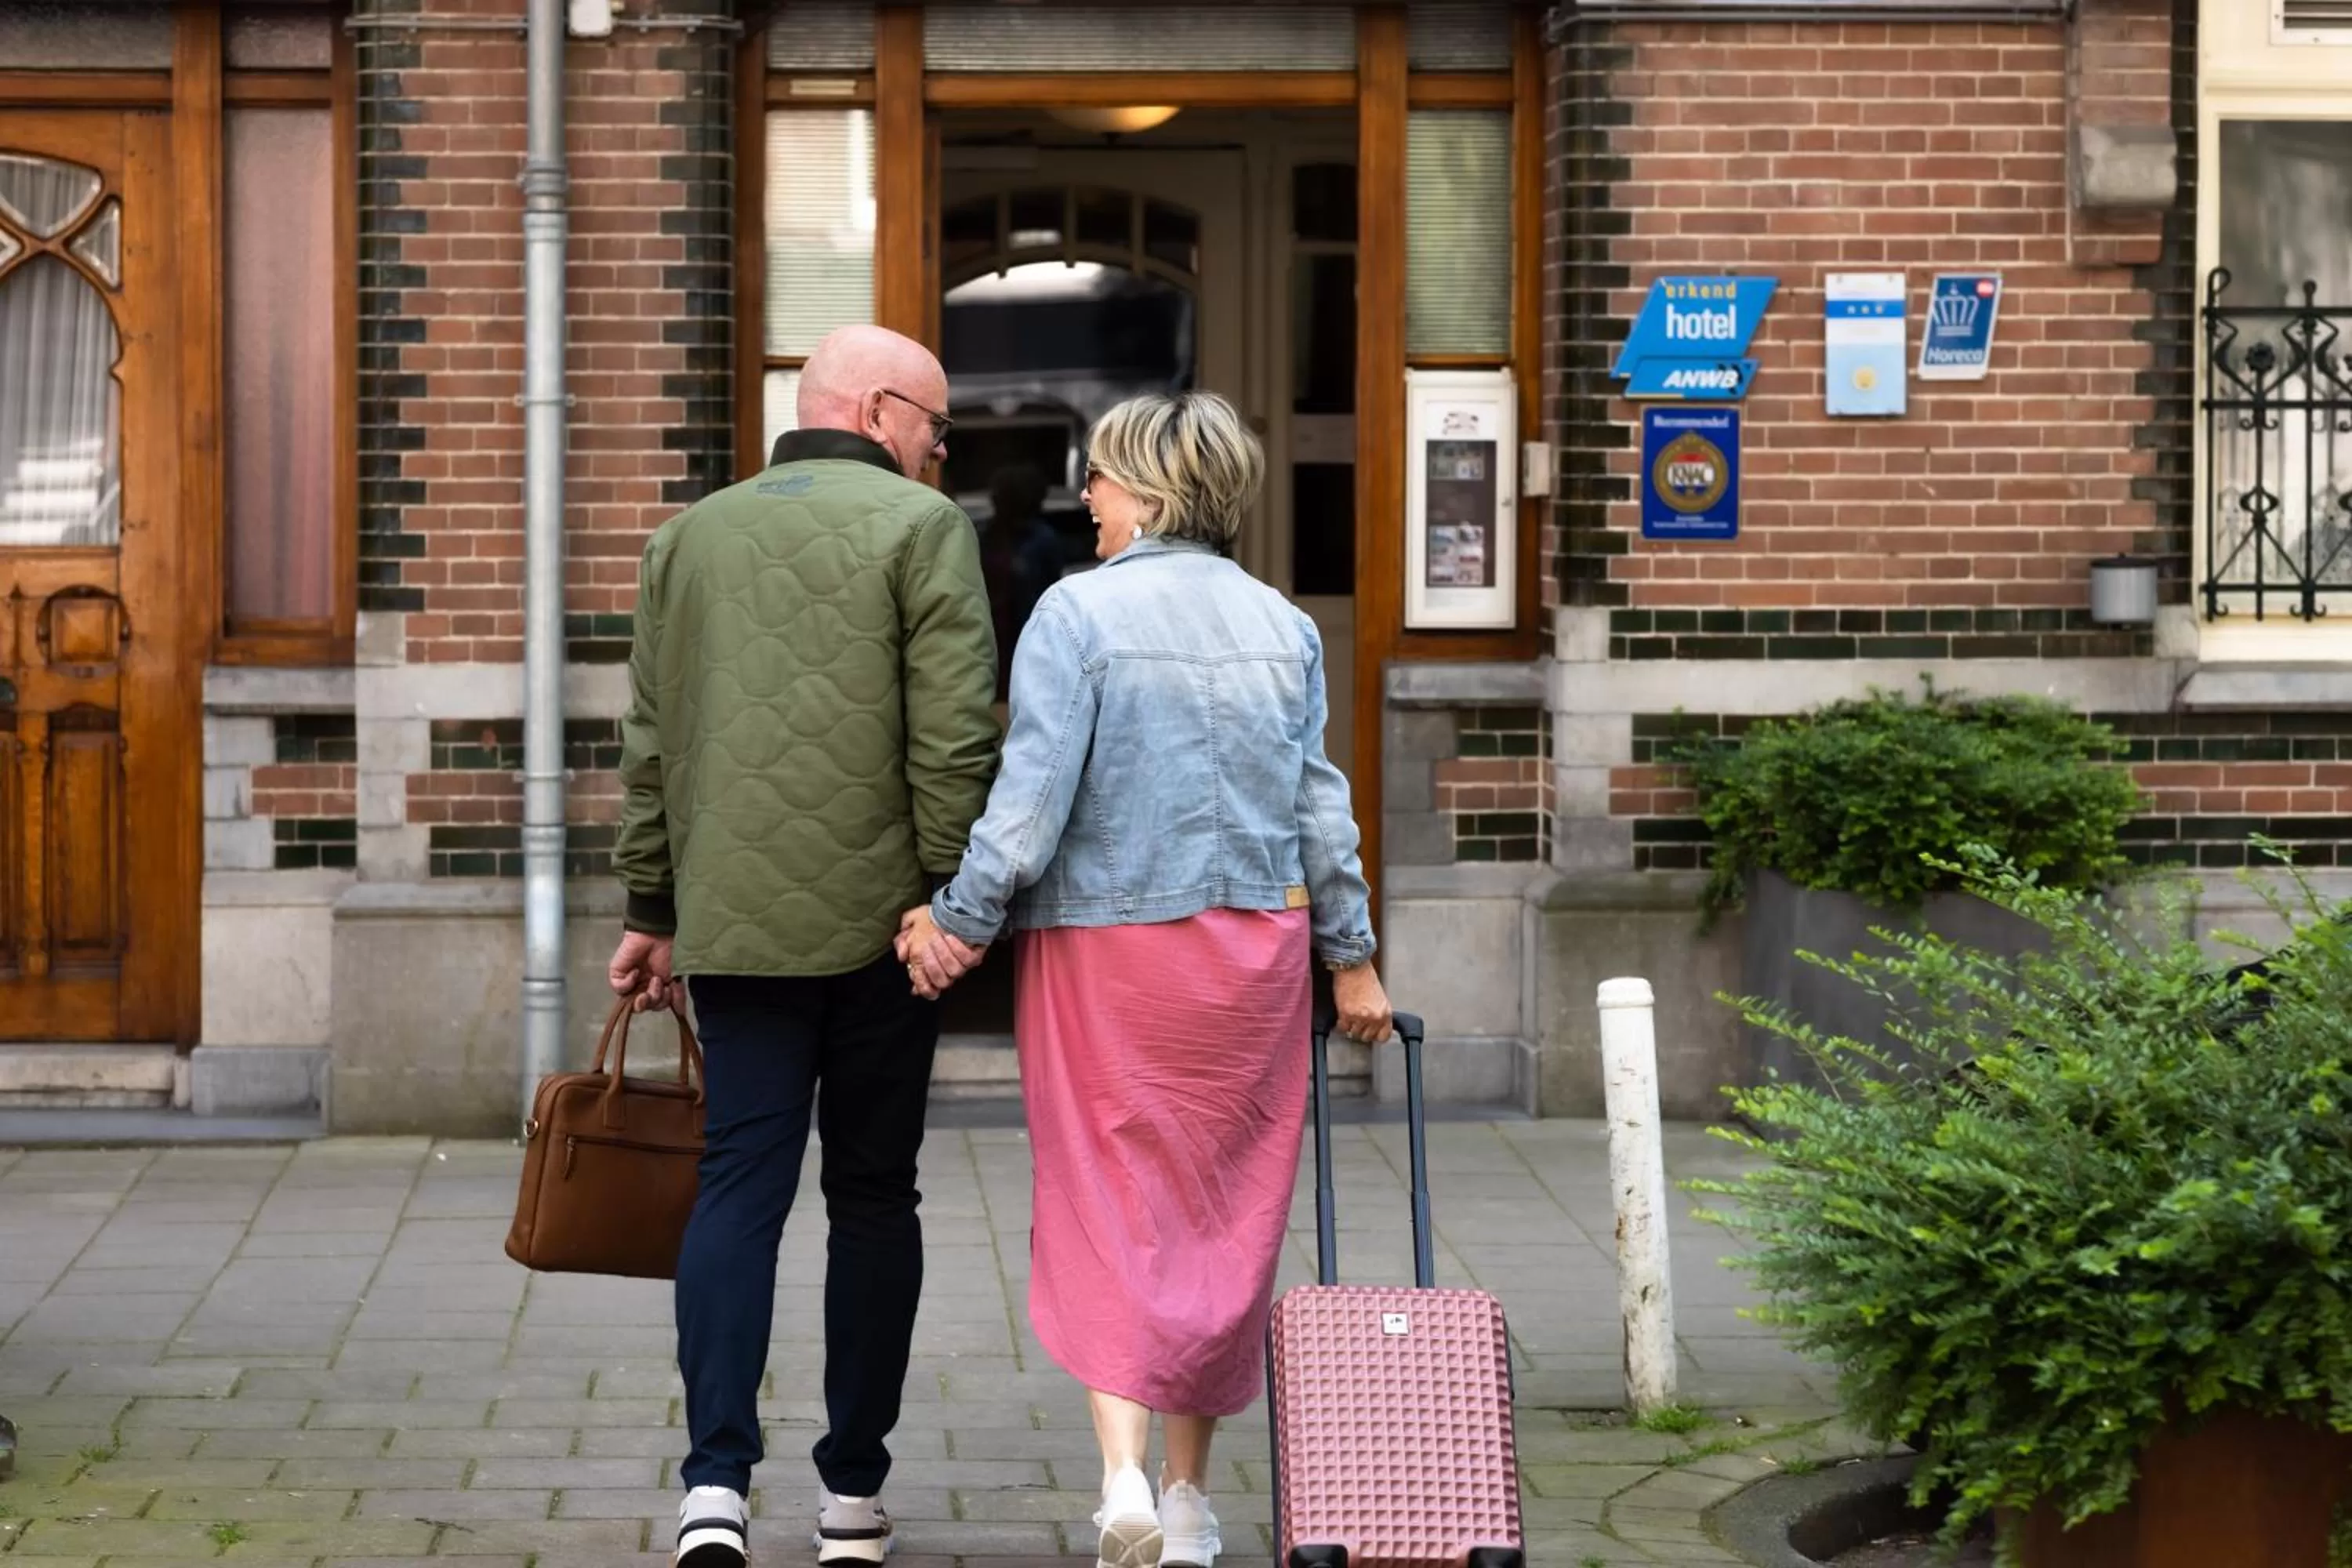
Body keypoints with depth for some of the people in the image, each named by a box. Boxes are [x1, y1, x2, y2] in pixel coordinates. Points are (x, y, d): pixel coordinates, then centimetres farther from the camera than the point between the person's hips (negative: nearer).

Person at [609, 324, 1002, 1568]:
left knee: (739, 1184, 1)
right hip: (876, 917, -3)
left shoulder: (690, 535, 14)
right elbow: (953, 737, -11)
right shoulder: (922, 529, -2)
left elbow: (648, 744, 15)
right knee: (872, 1194, 7)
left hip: (733, 918, 3)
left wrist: (651, 910, 19)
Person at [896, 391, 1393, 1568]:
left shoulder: (1079, 612, -10)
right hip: (1256, 949, 4)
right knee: (1220, 1212, 12)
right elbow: (1319, 807, 8)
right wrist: (1350, 957, 15)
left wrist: (960, 919, -6)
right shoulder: (1282, 626, 5)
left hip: (1104, 947, -4)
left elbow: (1033, 796, -15)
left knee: (1105, 1207, 3)